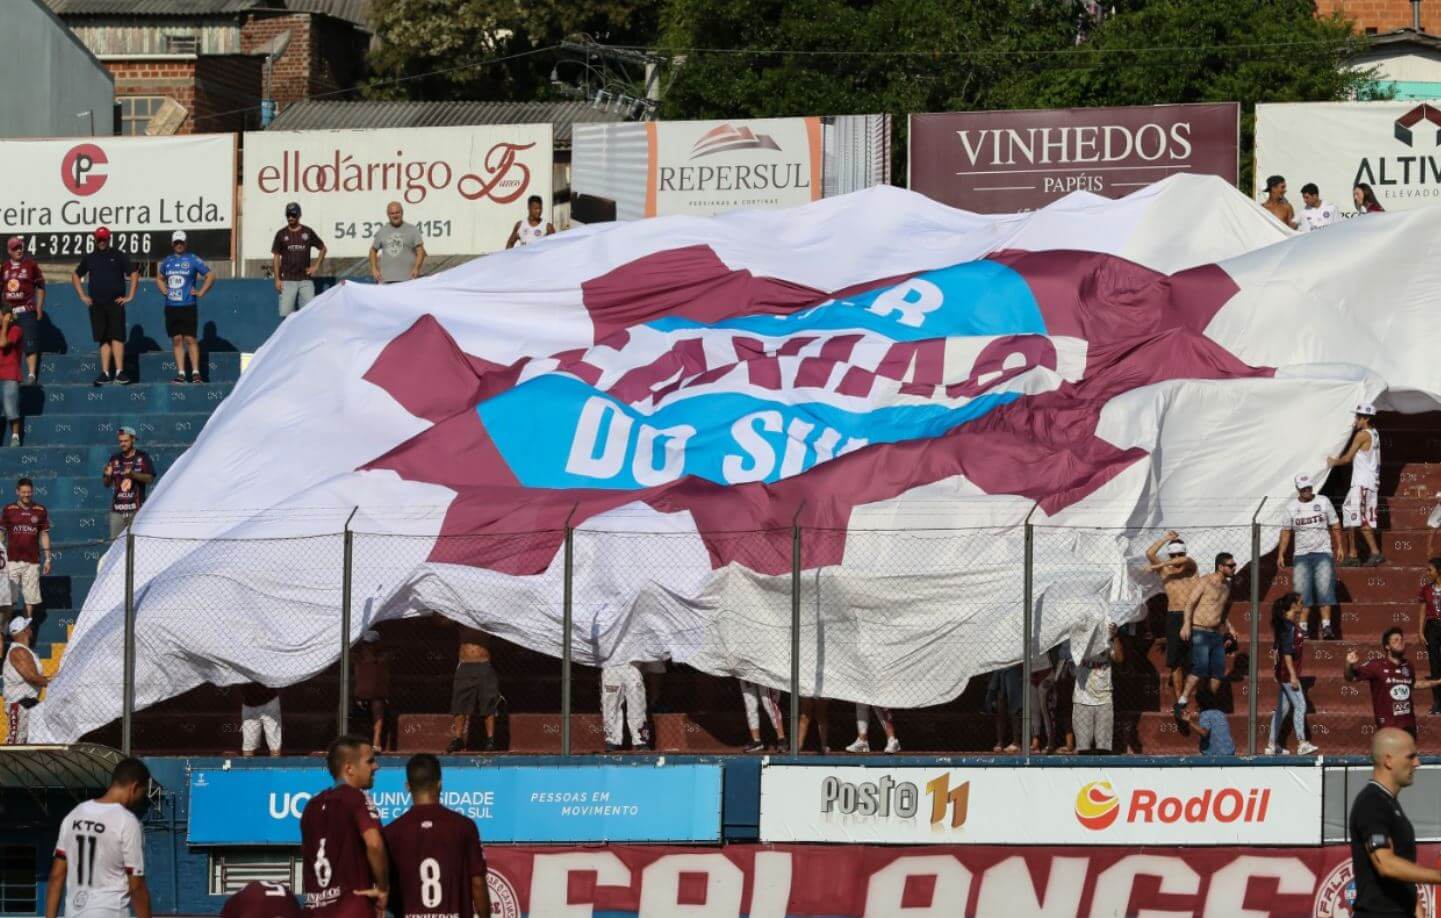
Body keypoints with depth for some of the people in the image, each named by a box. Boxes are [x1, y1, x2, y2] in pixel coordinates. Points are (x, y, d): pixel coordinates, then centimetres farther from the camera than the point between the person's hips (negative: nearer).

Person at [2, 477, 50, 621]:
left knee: (30, 598, 2)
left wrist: (48, 559, 6)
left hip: (32, 561, 1)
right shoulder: (8, 510, 3)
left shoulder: (40, 511, 6)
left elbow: (44, 535, 10)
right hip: (12, 560, -1)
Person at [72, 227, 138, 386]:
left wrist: (130, 296, -3)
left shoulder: (119, 256, 4)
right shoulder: (89, 258, 13)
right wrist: (82, 296, 13)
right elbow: (75, 276, 23)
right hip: (96, 305, 3)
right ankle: (105, 373, 5)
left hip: (115, 302, -3)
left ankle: (119, 371, -13)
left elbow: (134, 274, 4)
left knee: (117, 337, -10)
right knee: (103, 339, 4)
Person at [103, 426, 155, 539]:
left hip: (136, 508, -3)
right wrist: (108, 475, -8)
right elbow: (107, 484, 15)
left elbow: (150, 478, -5)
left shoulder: (142, 457, 4)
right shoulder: (114, 459, 13)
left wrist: (133, 474, -20)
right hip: (117, 509, 3)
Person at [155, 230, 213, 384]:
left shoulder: (192, 260, -2)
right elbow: (159, 278, 30)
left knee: (190, 339, -7)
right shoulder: (167, 261, 12)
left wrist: (201, 293, -6)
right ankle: (180, 373, 6)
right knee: (177, 340, 4)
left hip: (188, 306, -5)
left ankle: (195, 372, -3)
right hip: (171, 307, 5)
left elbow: (210, 275, 0)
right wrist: (163, 290, 12)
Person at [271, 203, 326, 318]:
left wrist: (316, 266, 5)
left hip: (305, 279, 1)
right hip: (287, 280, -1)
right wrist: (277, 279, -2)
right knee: (286, 314, -7)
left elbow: (323, 248, 17)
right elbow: (276, 257, 6)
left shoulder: (307, 232, 7)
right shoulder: (281, 234, 5)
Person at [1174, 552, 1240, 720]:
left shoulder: (1227, 585, 14)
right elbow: (1190, 603, -14)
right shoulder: (1205, 582, -8)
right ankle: (1181, 703, -18)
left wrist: (1229, 627, 21)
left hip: (1216, 634, 8)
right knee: (1201, 667, -21)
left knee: (1218, 670, 2)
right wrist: (1187, 624, -26)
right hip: (1200, 632, -8)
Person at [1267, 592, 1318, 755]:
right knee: (1300, 705, -6)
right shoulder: (1289, 626, -17)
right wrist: (1293, 675, -22)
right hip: (1288, 672, -10)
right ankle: (1302, 743, -6)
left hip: (1284, 673, 10)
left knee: (1282, 707, 11)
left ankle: (1273, 744, 13)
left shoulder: (1287, 624, 12)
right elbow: (1287, 652, -21)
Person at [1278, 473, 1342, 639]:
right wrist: (1280, 554, 5)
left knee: (1324, 588, -12)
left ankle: (1326, 625, -14)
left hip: (1323, 552, -2)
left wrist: (1339, 547, 3)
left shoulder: (1323, 502, 5)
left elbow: (1335, 526, 8)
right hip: (1301, 555, 2)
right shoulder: (1291, 506, 7)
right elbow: (1286, 532, 10)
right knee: (1302, 592, -4)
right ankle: (1303, 627, -1)